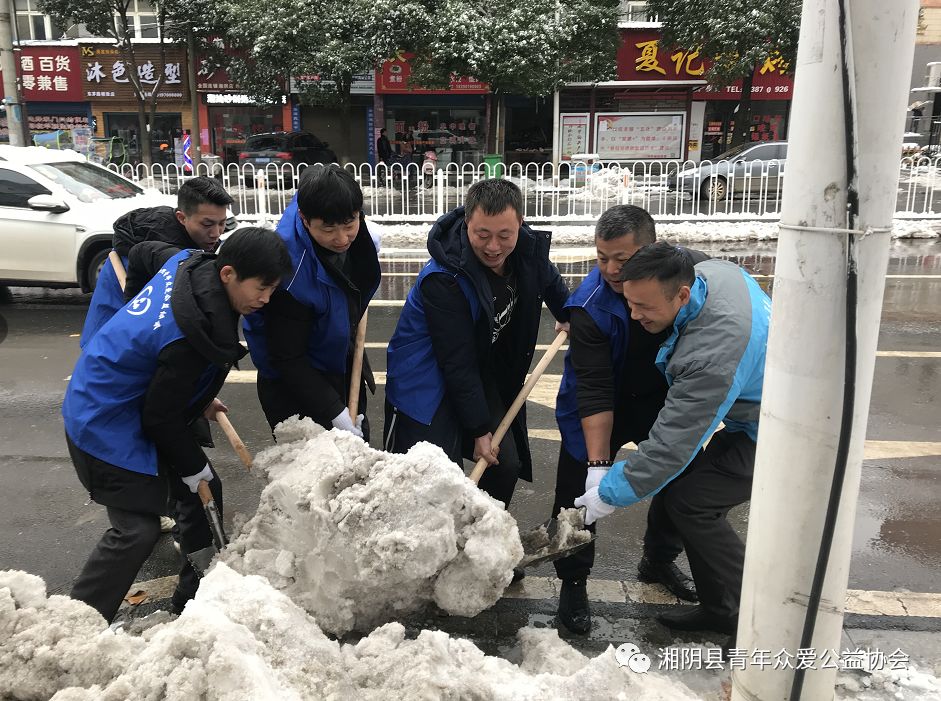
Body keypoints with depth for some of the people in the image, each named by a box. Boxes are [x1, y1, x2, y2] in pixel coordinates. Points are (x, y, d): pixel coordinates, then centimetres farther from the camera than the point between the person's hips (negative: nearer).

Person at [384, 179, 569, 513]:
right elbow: (457, 364, -24)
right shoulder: (443, 279, -30)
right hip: (427, 381, -6)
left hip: (487, 372, 6)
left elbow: (551, 284, 17)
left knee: (507, 464, 4)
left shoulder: (529, 248, -11)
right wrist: (479, 430, -17)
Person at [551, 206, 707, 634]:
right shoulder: (590, 306, -32)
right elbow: (594, 391, -32)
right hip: (600, 409, -3)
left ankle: (659, 561, 37)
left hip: (666, 398, 4)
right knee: (578, 492, -5)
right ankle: (573, 584, 17)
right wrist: (598, 462, -39)